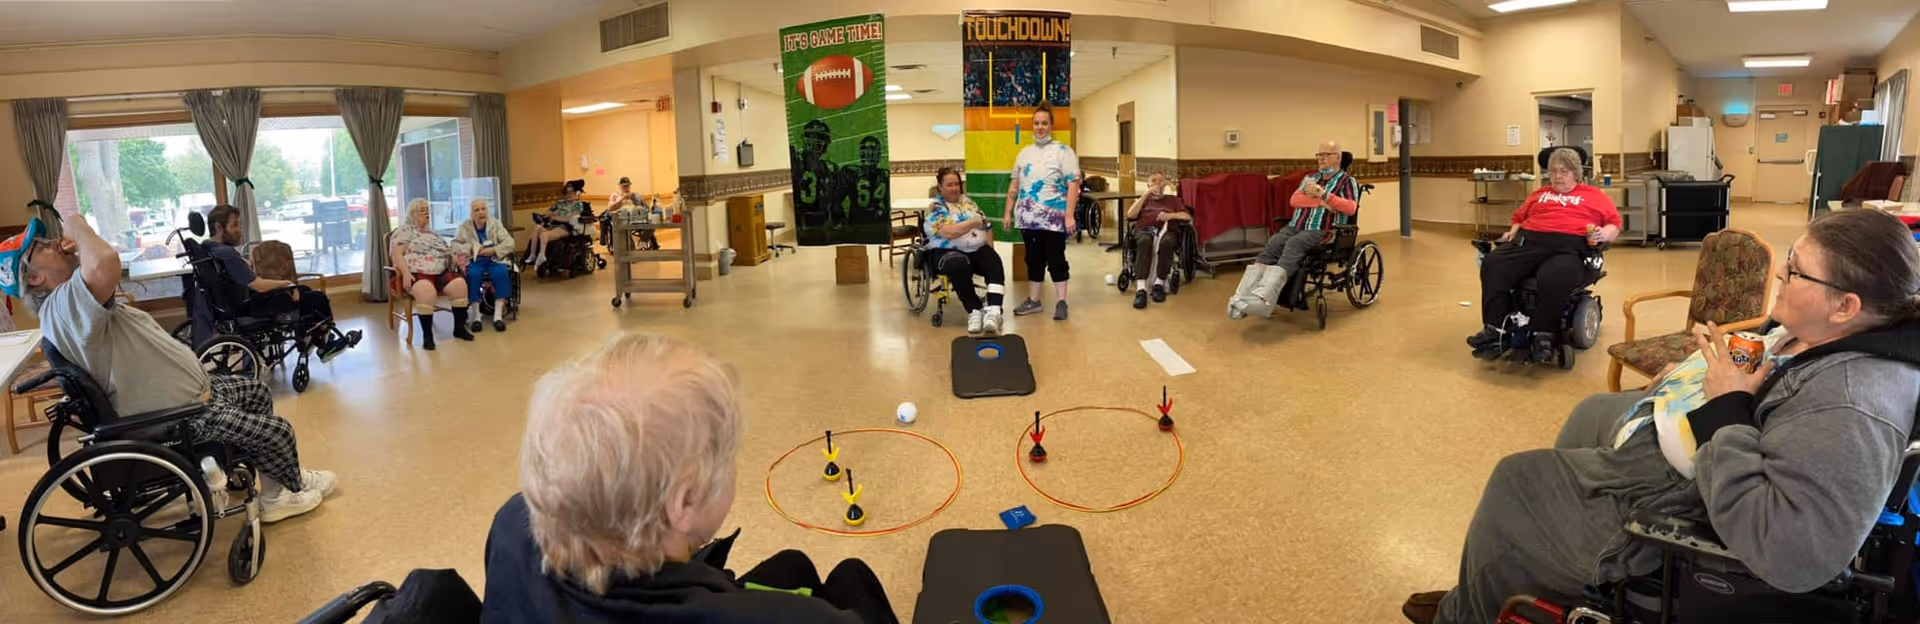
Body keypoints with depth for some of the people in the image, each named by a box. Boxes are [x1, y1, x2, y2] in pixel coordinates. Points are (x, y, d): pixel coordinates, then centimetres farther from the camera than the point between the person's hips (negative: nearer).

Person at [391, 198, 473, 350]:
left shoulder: (432, 232, 25)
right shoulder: (404, 230, 5)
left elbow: (444, 253, 27)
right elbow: (397, 254, -7)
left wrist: (456, 258, 5)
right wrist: (406, 273, -21)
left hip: (440, 273, 6)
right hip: (417, 274, -6)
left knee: (459, 284, -25)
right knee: (426, 291, -39)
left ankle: (459, 328, -12)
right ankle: (427, 335, -27)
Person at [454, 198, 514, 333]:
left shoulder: (495, 224, 8)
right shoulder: (464, 227, 8)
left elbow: (510, 243, 1)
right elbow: (454, 245, 4)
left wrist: (494, 250, -15)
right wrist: (470, 248, -13)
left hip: (494, 260, 0)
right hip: (474, 261, 0)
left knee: (501, 273, -33)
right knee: (472, 274, -34)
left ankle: (498, 315, -34)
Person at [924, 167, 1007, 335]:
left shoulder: (968, 201, 17)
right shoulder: (935, 207, -2)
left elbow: (986, 225, 17)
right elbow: (947, 232, -18)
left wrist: (989, 249, 2)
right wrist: (973, 222, -11)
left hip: (977, 250, 5)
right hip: (947, 252, -5)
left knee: (994, 262, -27)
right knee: (960, 264, -39)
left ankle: (993, 311, -42)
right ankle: (975, 311, -28)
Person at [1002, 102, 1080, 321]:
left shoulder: (1063, 151, -4)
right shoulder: (1024, 152, 13)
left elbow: (1073, 185, -10)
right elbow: (1014, 185, 16)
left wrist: (1069, 215, -17)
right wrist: (1008, 213, 11)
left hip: (1054, 219, -5)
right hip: (1028, 218, 5)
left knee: (1056, 259, 0)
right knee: (1033, 258, 12)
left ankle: (1061, 302, 7)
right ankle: (1033, 300, 21)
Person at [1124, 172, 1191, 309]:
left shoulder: (1172, 200, 31)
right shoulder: (1143, 200, 32)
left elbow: (1188, 216, 15)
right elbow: (1130, 215, 10)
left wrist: (1170, 215, -4)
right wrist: (1147, 194, 6)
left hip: (1166, 229, 0)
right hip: (1145, 229, 0)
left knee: (1167, 243, -41)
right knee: (1145, 242, -41)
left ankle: (1159, 283, -34)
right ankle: (1140, 289, -52)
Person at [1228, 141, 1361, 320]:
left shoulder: (1347, 181, 10)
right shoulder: (1310, 177, 25)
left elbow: (1351, 208, -7)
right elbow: (1294, 200, 10)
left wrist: (1323, 195, -16)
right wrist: (1319, 202, -6)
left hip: (1322, 231, -5)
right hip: (1296, 226, 5)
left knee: (1294, 244, -35)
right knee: (1273, 243, -27)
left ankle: (1263, 299, -56)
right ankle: (1243, 297, -45)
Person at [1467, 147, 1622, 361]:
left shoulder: (1594, 196, 25)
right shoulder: (1540, 194, 36)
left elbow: (1614, 224, 18)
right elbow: (1519, 217, 34)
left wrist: (1603, 234, -5)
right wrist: (1513, 231, 11)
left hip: (1569, 246, -3)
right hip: (1529, 241, 3)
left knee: (1554, 279, -40)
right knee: (1492, 265, -30)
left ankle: (1543, 337, -29)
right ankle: (1495, 331, -33)